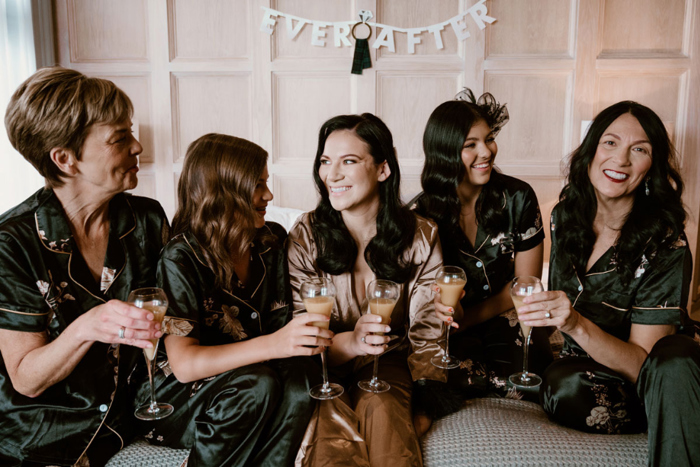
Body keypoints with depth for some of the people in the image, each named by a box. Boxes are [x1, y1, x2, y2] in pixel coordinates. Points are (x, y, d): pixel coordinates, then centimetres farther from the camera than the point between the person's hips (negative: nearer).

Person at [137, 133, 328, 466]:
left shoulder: (271, 242, 1)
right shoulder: (181, 259, -18)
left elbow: (279, 321, 3)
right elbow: (184, 364, -26)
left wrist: (307, 336, -21)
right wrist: (272, 345, -39)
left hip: (243, 382, 5)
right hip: (172, 399, -5)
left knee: (302, 375, -25)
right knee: (257, 384, -33)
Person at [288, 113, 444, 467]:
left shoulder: (421, 236, -6)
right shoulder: (306, 235, -9)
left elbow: (426, 334, -3)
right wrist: (351, 342, -32)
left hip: (387, 362, 1)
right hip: (326, 368, -1)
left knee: (381, 406, -32)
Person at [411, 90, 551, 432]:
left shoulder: (518, 198, -3)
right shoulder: (420, 214, -5)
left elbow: (525, 285, 0)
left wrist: (466, 318, -12)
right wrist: (442, 310, -25)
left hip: (506, 321, 2)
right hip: (450, 335, -1)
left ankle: (435, 402, -16)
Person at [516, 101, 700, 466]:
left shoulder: (666, 246, -18)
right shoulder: (566, 215, -3)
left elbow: (644, 363, -22)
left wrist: (577, 325, -36)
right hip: (578, 369, 4)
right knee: (564, 388, -33)